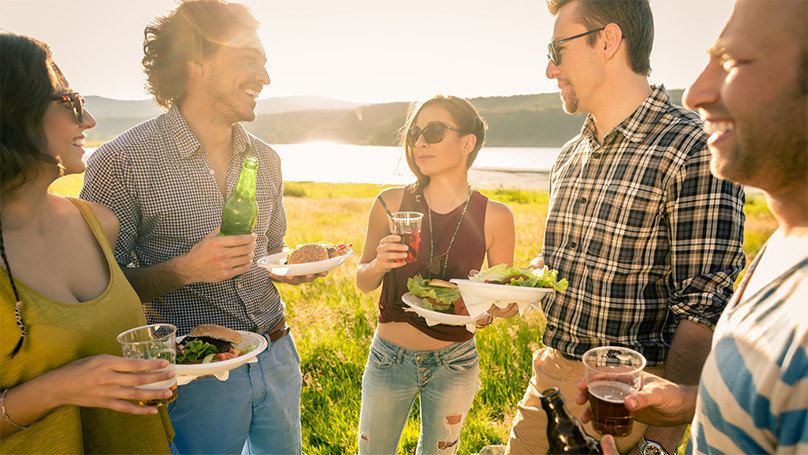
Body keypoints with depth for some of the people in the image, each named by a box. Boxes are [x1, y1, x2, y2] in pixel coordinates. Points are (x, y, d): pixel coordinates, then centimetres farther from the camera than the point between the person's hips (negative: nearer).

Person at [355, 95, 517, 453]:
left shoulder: (495, 217, -10)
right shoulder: (391, 203, -9)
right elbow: (363, 283, 2)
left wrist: (496, 305, -21)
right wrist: (378, 265, -20)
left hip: (455, 365, 0)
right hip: (390, 359, 0)